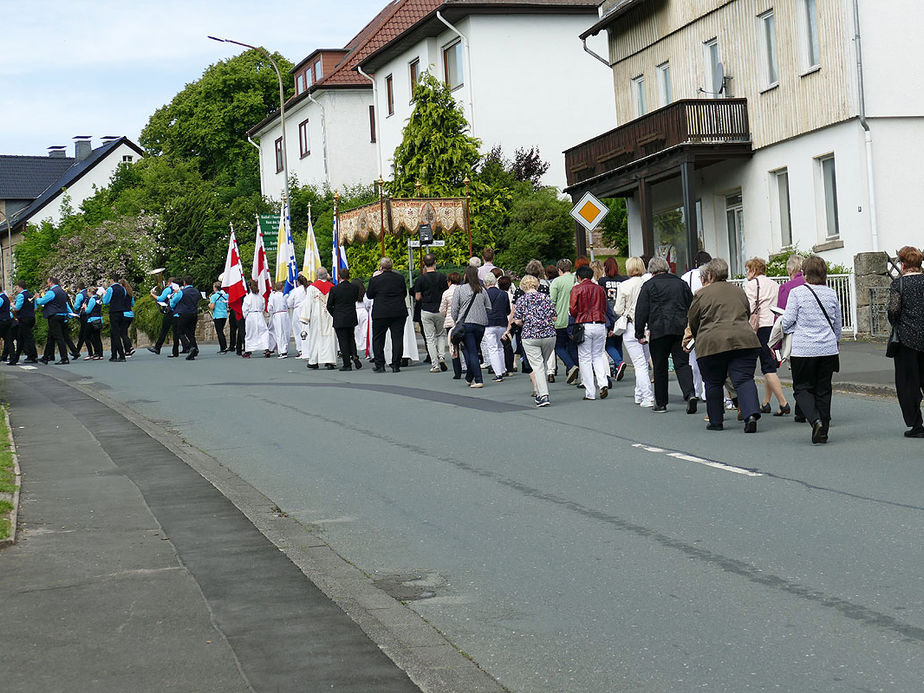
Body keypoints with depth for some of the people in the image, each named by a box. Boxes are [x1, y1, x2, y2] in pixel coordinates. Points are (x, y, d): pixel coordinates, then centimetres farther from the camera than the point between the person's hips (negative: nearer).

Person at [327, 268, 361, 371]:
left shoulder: (334, 289, -14)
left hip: (339, 320, -4)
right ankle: (354, 356, -2)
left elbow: (329, 305, -5)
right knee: (351, 338, 20)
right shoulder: (354, 287, -5)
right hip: (352, 319, 4)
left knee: (343, 340, 2)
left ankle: (347, 364, 2)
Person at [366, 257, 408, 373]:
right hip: (399, 313, 2)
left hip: (381, 313, -2)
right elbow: (405, 293, 12)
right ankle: (396, 366, 2)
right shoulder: (399, 278, 2)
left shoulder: (375, 280, -7)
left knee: (378, 339, 8)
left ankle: (379, 365, 6)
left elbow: (369, 295, 5)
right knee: (397, 338, 4)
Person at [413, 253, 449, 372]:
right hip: (439, 310, 1)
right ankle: (442, 357, 1)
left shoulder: (421, 279, -7)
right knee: (441, 335, 20)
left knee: (430, 338, 3)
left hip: (426, 311, -1)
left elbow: (417, 298, -3)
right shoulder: (441, 276, -6)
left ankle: (435, 365, -1)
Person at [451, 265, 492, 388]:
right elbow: (489, 308, 9)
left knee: (471, 352, -3)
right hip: (481, 324, 3)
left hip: (466, 323, -3)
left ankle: (478, 380, -9)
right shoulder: (482, 290, 6)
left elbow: (455, 309, -3)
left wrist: (456, 322, 9)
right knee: (474, 351, 15)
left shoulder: (460, 289, -3)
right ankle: (469, 377, 21)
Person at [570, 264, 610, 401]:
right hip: (600, 325, 4)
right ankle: (603, 383, -5)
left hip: (584, 325, -4)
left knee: (585, 358, 3)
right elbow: (604, 309, 16)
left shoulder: (577, 289, -3)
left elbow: (573, 310, -7)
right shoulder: (600, 289, 10)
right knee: (598, 356, 16)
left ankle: (590, 393, 1)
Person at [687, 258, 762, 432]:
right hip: (744, 340, 3)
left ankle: (716, 421, 15)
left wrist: (697, 339, 27)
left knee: (713, 383, 10)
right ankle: (751, 414, -21)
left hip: (712, 344, -3)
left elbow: (692, 322, 9)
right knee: (744, 380, -2)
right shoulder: (739, 292, 17)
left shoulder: (702, 295, 2)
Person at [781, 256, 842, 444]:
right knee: (823, 389, 10)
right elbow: (837, 324, 15)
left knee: (802, 388, 6)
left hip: (803, 349, -4)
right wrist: (836, 341, 32)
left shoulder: (797, 293, -8)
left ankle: (815, 420, -16)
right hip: (828, 349, 4)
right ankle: (823, 431, 10)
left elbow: (787, 321, -8)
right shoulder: (831, 294, 6)